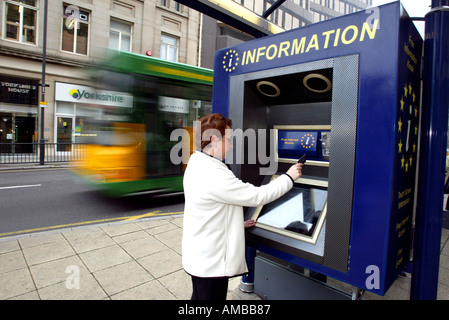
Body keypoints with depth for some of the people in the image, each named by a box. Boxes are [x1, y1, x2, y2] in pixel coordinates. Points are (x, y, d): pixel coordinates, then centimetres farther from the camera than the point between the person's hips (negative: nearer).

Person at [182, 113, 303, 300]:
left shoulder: (197, 165, 4)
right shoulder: (214, 174, -29)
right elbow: (257, 196, -23)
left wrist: (237, 224, 13)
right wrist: (289, 177, -11)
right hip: (210, 263, -10)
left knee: (199, 296, 26)